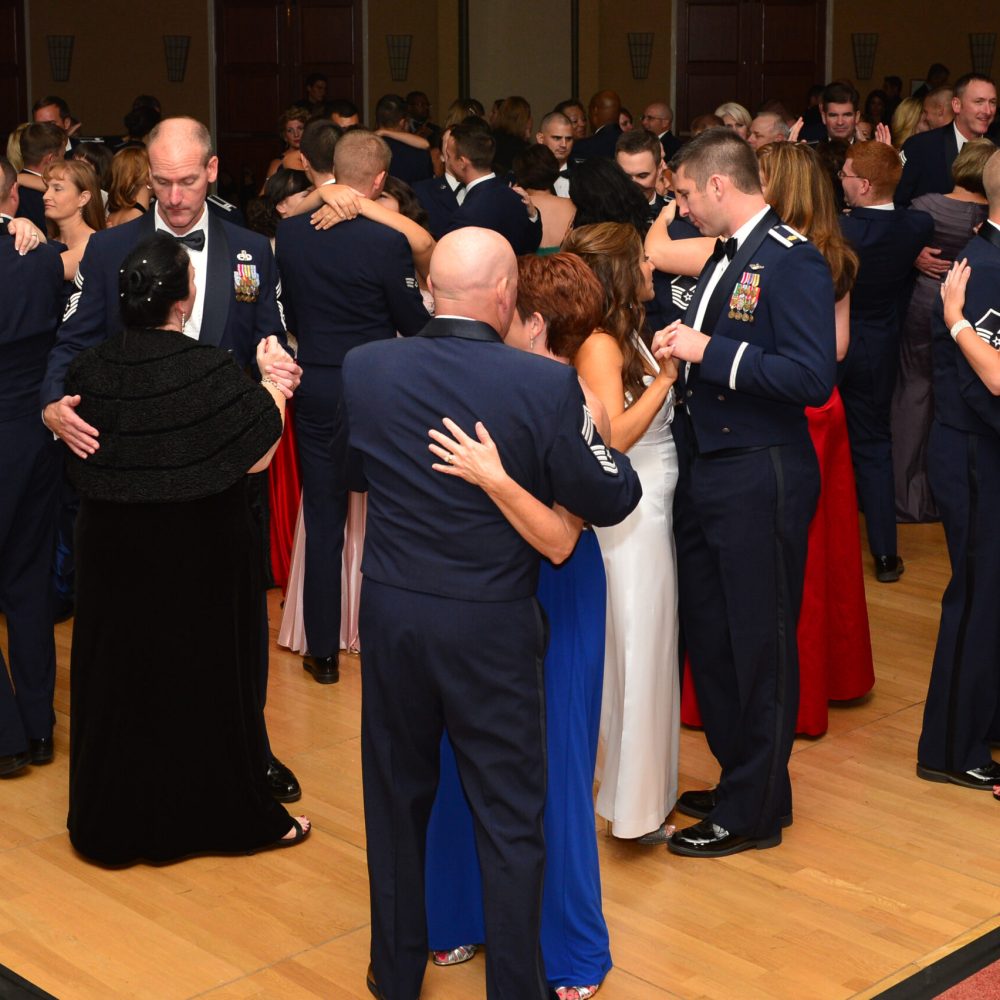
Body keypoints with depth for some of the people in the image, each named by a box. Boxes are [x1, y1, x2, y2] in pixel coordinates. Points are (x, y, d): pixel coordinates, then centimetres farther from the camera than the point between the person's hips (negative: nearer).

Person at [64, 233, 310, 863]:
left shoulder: (90, 369, -8)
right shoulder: (209, 370, -21)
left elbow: (79, 463, 6)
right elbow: (257, 455, -14)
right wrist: (275, 381, -2)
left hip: (114, 556, 4)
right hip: (200, 558, -4)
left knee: (120, 675, 16)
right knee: (207, 677, 11)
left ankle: (114, 821, 27)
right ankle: (225, 813, 24)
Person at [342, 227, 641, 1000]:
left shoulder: (363, 369, -6)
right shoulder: (547, 386, -17)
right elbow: (611, 500, -8)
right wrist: (596, 431, 10)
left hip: (392, 617, 4)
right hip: (493, 626, -3)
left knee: (398, 802, 19)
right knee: (509, 819, 10)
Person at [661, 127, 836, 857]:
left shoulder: (792, 261, -15)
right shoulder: (726, 256, 12)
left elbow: (813, 378, -23)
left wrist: (710, 352, -21)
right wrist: (681, 350, 4)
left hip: (760, 481, -9)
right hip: (706, 470, 9)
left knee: (759, 647, 4)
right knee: (709, 637, 16)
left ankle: (754, 811, 17)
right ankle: (738, 777, 33)